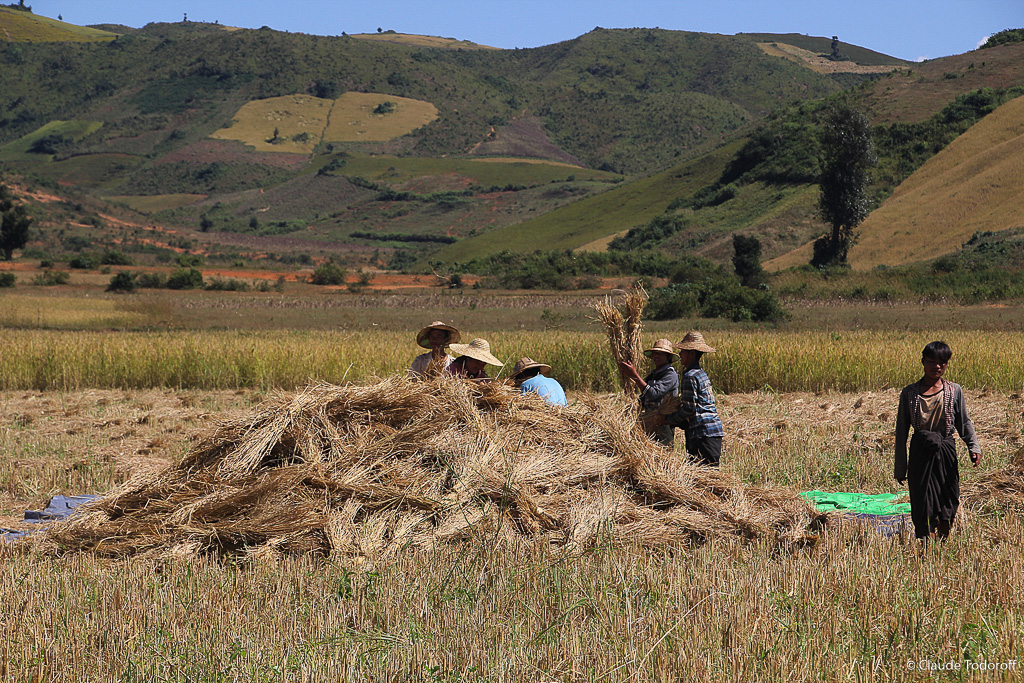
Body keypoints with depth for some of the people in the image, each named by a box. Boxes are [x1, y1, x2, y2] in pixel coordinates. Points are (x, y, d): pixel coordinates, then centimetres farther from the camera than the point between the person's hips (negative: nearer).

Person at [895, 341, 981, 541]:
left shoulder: (954, 391, 4)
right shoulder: (909, 393, 1)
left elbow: (964, 423, 9)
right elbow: (901, 431, 5)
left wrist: (974, 447, -10)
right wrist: (900, 468, 5)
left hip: (946, 452, 1)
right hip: (920, 454, -1)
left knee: (947, 502, 5)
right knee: (923, 506, -4)